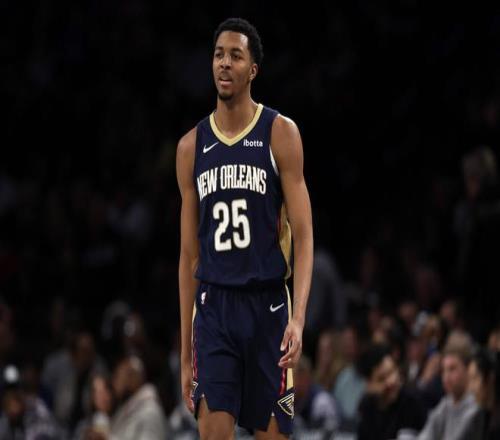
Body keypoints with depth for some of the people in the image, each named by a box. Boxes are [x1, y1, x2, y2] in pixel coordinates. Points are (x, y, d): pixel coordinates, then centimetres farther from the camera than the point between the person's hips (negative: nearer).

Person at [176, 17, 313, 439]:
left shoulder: (279, 133, -1)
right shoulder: (192, 146, 9)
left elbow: (303, 235, -5)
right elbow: (190, 253, 13)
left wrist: (299, 317, -19)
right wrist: (185, 349, 10)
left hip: (267, 306, -2)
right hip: (213, 308, 2)